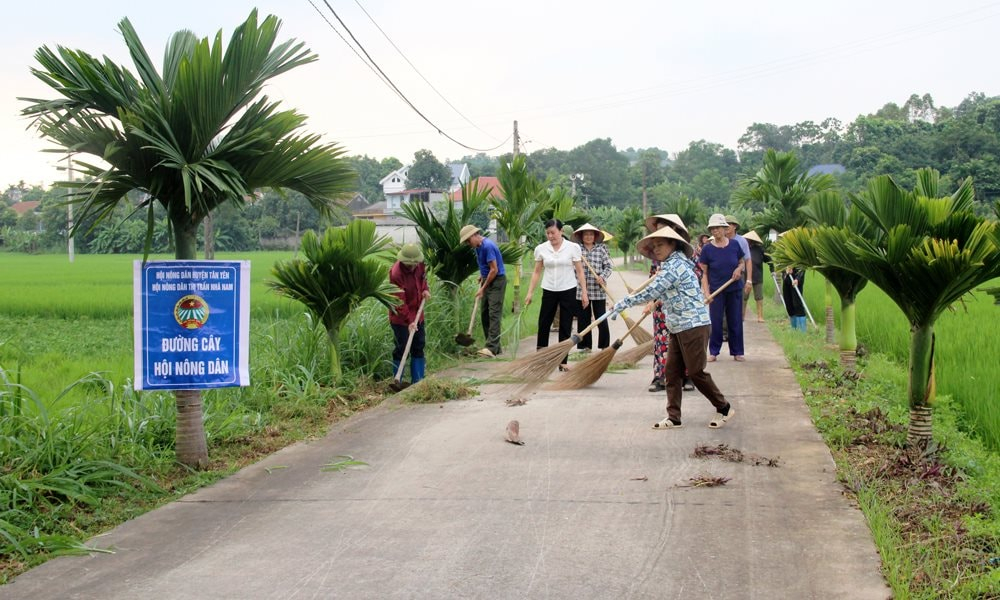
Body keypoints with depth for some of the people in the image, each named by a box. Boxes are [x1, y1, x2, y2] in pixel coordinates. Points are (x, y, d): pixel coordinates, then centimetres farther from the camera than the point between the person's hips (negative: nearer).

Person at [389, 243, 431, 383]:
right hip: (400, 318, -7)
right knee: (401, 349, -3)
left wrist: (425, 289, -2)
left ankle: (418, 381, 20)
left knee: (418, 347, 11)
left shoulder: (419, 265, -6)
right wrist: (409, 321, -29)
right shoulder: (396, 273, -26)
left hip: (417, 314, 7)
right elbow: (399, 302, -26)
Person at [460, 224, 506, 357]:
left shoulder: (488, 246, -19)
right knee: (484, 314, 8)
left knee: (494, 314, -14)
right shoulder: (478, 247, 10)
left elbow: (494, 270, -20)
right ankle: (495, 347, 12)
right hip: (488, 281, 10)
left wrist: (483, 288, -13)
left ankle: (492, 348, -21)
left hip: (497, 281, -10)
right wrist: (482, 276, 10)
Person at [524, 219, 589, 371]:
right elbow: (537, 272, 7)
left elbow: (580, 271, -2)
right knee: (543, 324, 5)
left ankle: (562, 361, 9)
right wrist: (530, 292, 3)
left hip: (568, 291, -2)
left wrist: (584, 292, -6)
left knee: (565, 327, 2)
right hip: (549, 291, 2)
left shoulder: (573, 248, -5)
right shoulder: (541, 249, 0)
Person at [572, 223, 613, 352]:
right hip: (581, 290, 1)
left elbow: (608, 266, 3)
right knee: (583, 320, 6)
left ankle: (604, 346, 9)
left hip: (598, 290, -1)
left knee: (602, 320, -1)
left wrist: (603, 277, -14)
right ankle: (586, 346, 16)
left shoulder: (601, 249, 5)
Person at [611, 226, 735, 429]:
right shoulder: (673, 264, 16)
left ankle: (724, 408, 12)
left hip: (693, 325, -10)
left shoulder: (673, 266, -16)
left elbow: (651, 293, -21)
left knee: (696, 372, -3)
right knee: (672, 371, 6)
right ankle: (673, 417, 8)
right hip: (678, 327, 10)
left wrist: (622, 304, -18)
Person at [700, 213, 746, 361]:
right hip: (716, 291, -2)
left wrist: (740, 268, -11)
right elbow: (704, 273, -3)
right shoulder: (707, 249, -6)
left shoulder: (734, 245, -1)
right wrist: (706, 293, -11)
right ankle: (713, 352, 13)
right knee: (715, 322, 2)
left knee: (735, 321, 7)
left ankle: (737, 352, 17)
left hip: (734, 290, 2)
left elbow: (742, 262, 13)